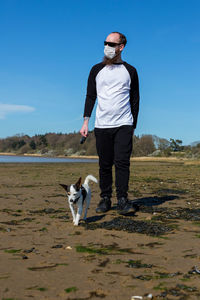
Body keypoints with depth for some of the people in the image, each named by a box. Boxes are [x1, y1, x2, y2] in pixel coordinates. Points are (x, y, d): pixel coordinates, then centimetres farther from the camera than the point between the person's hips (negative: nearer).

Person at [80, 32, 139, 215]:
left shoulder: (130, 71, 8)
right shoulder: (97, 70, 11)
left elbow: (135, 100, 11)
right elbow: (90, 96, 10)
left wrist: (133, 125, 7)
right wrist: (86, 121, 0)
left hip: (124, 125, -1)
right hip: (102, 125, 1)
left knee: (122, 162, -9)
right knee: (105, 164, 4)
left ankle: (122, 200, -3)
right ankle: (105, 199, 12)